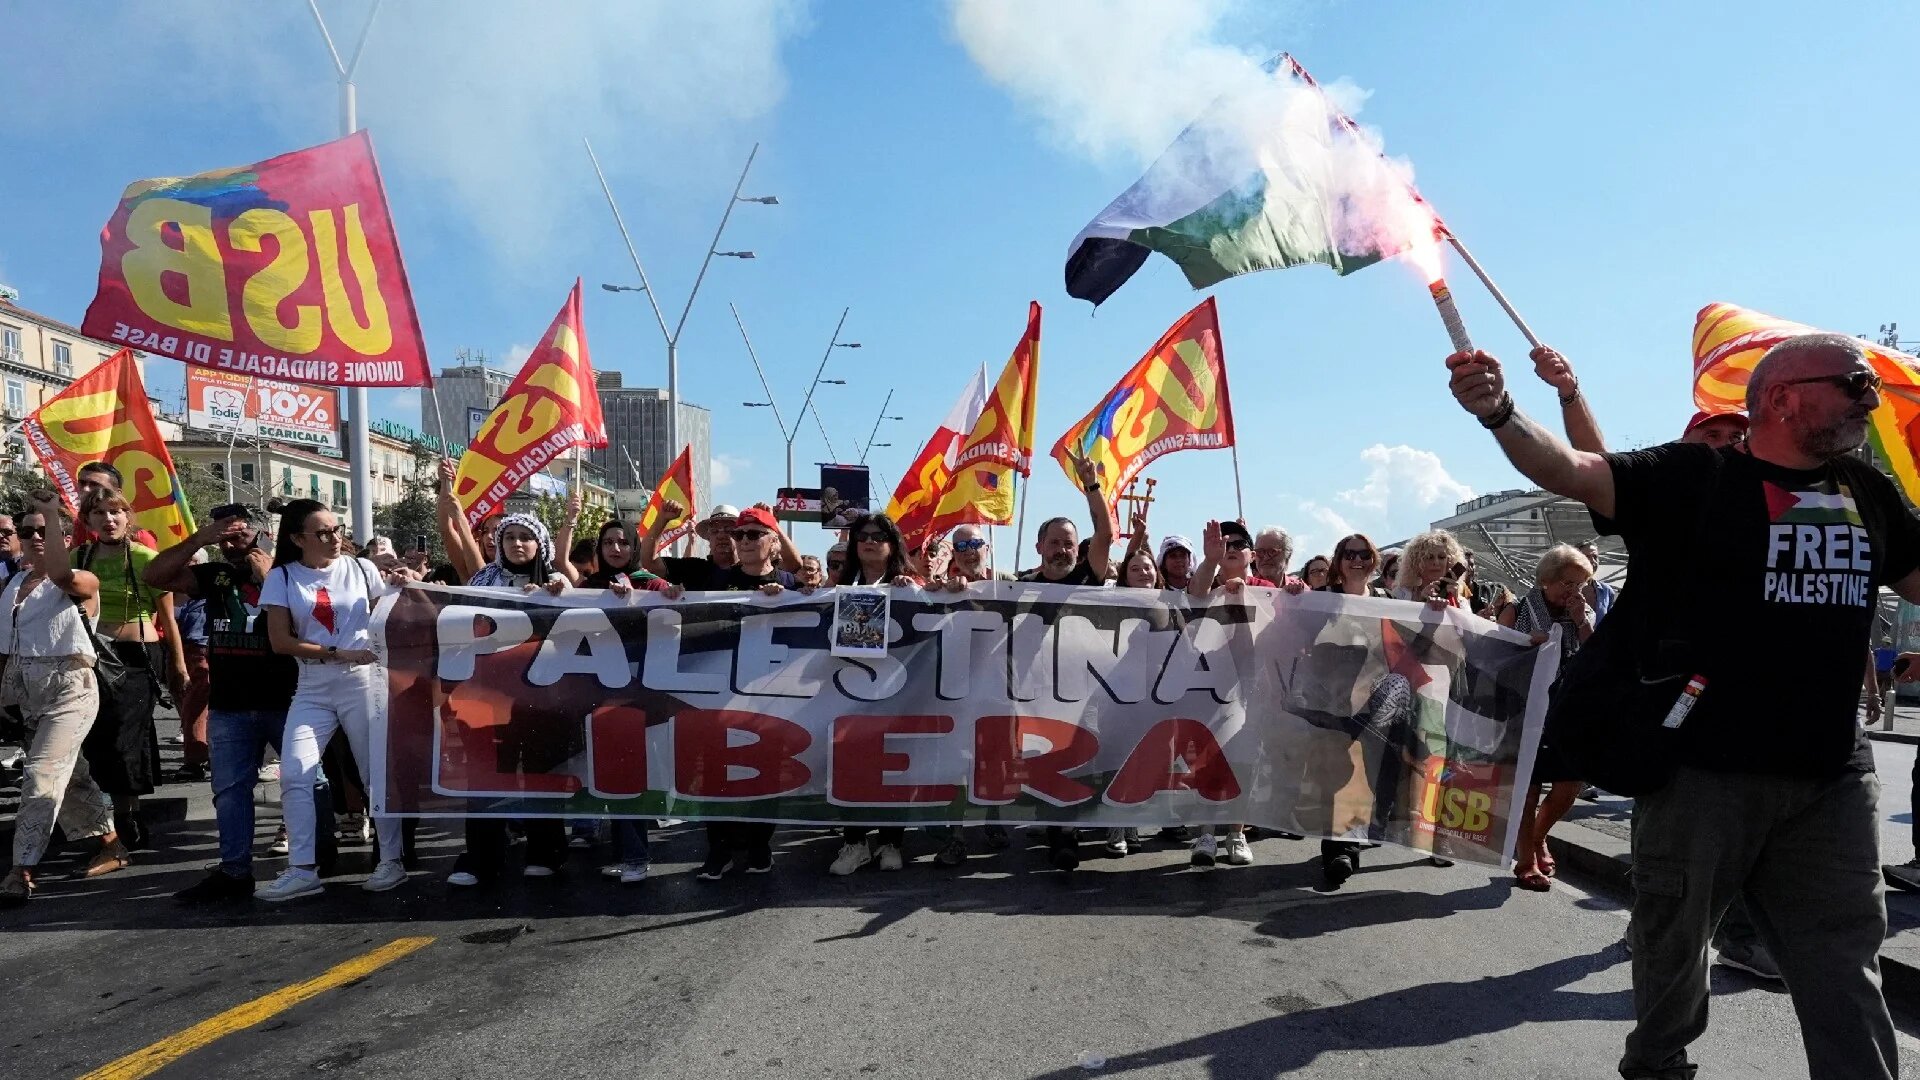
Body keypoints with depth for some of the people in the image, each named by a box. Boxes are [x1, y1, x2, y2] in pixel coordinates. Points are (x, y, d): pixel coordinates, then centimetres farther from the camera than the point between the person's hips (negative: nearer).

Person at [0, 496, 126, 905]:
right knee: (69, 775, 15)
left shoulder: (81, 582, -8)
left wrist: (52, 511, -27)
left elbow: (57, 572, -32)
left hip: (69, 687, -8)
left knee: (41, 777, -14)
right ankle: (112, 845, 29)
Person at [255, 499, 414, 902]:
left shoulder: (360, 569, 2)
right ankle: (302, 870, 0)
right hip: (312, 689, 1)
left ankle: (391, 861, 8)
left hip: (364, 682, -1)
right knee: (294, 775, -6)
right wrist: (338, 653, -12)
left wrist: (397, 588, -10)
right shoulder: (282, 578, 2)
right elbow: (280, 641, -4)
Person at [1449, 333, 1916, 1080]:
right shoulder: (1693, 475, -7)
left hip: (1831, 778, 4)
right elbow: (1570, 471, -20)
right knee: (1673, 938, 14)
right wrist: (1500, 412, -38)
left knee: (1843, 963, 12)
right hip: (1701, 765, -4)